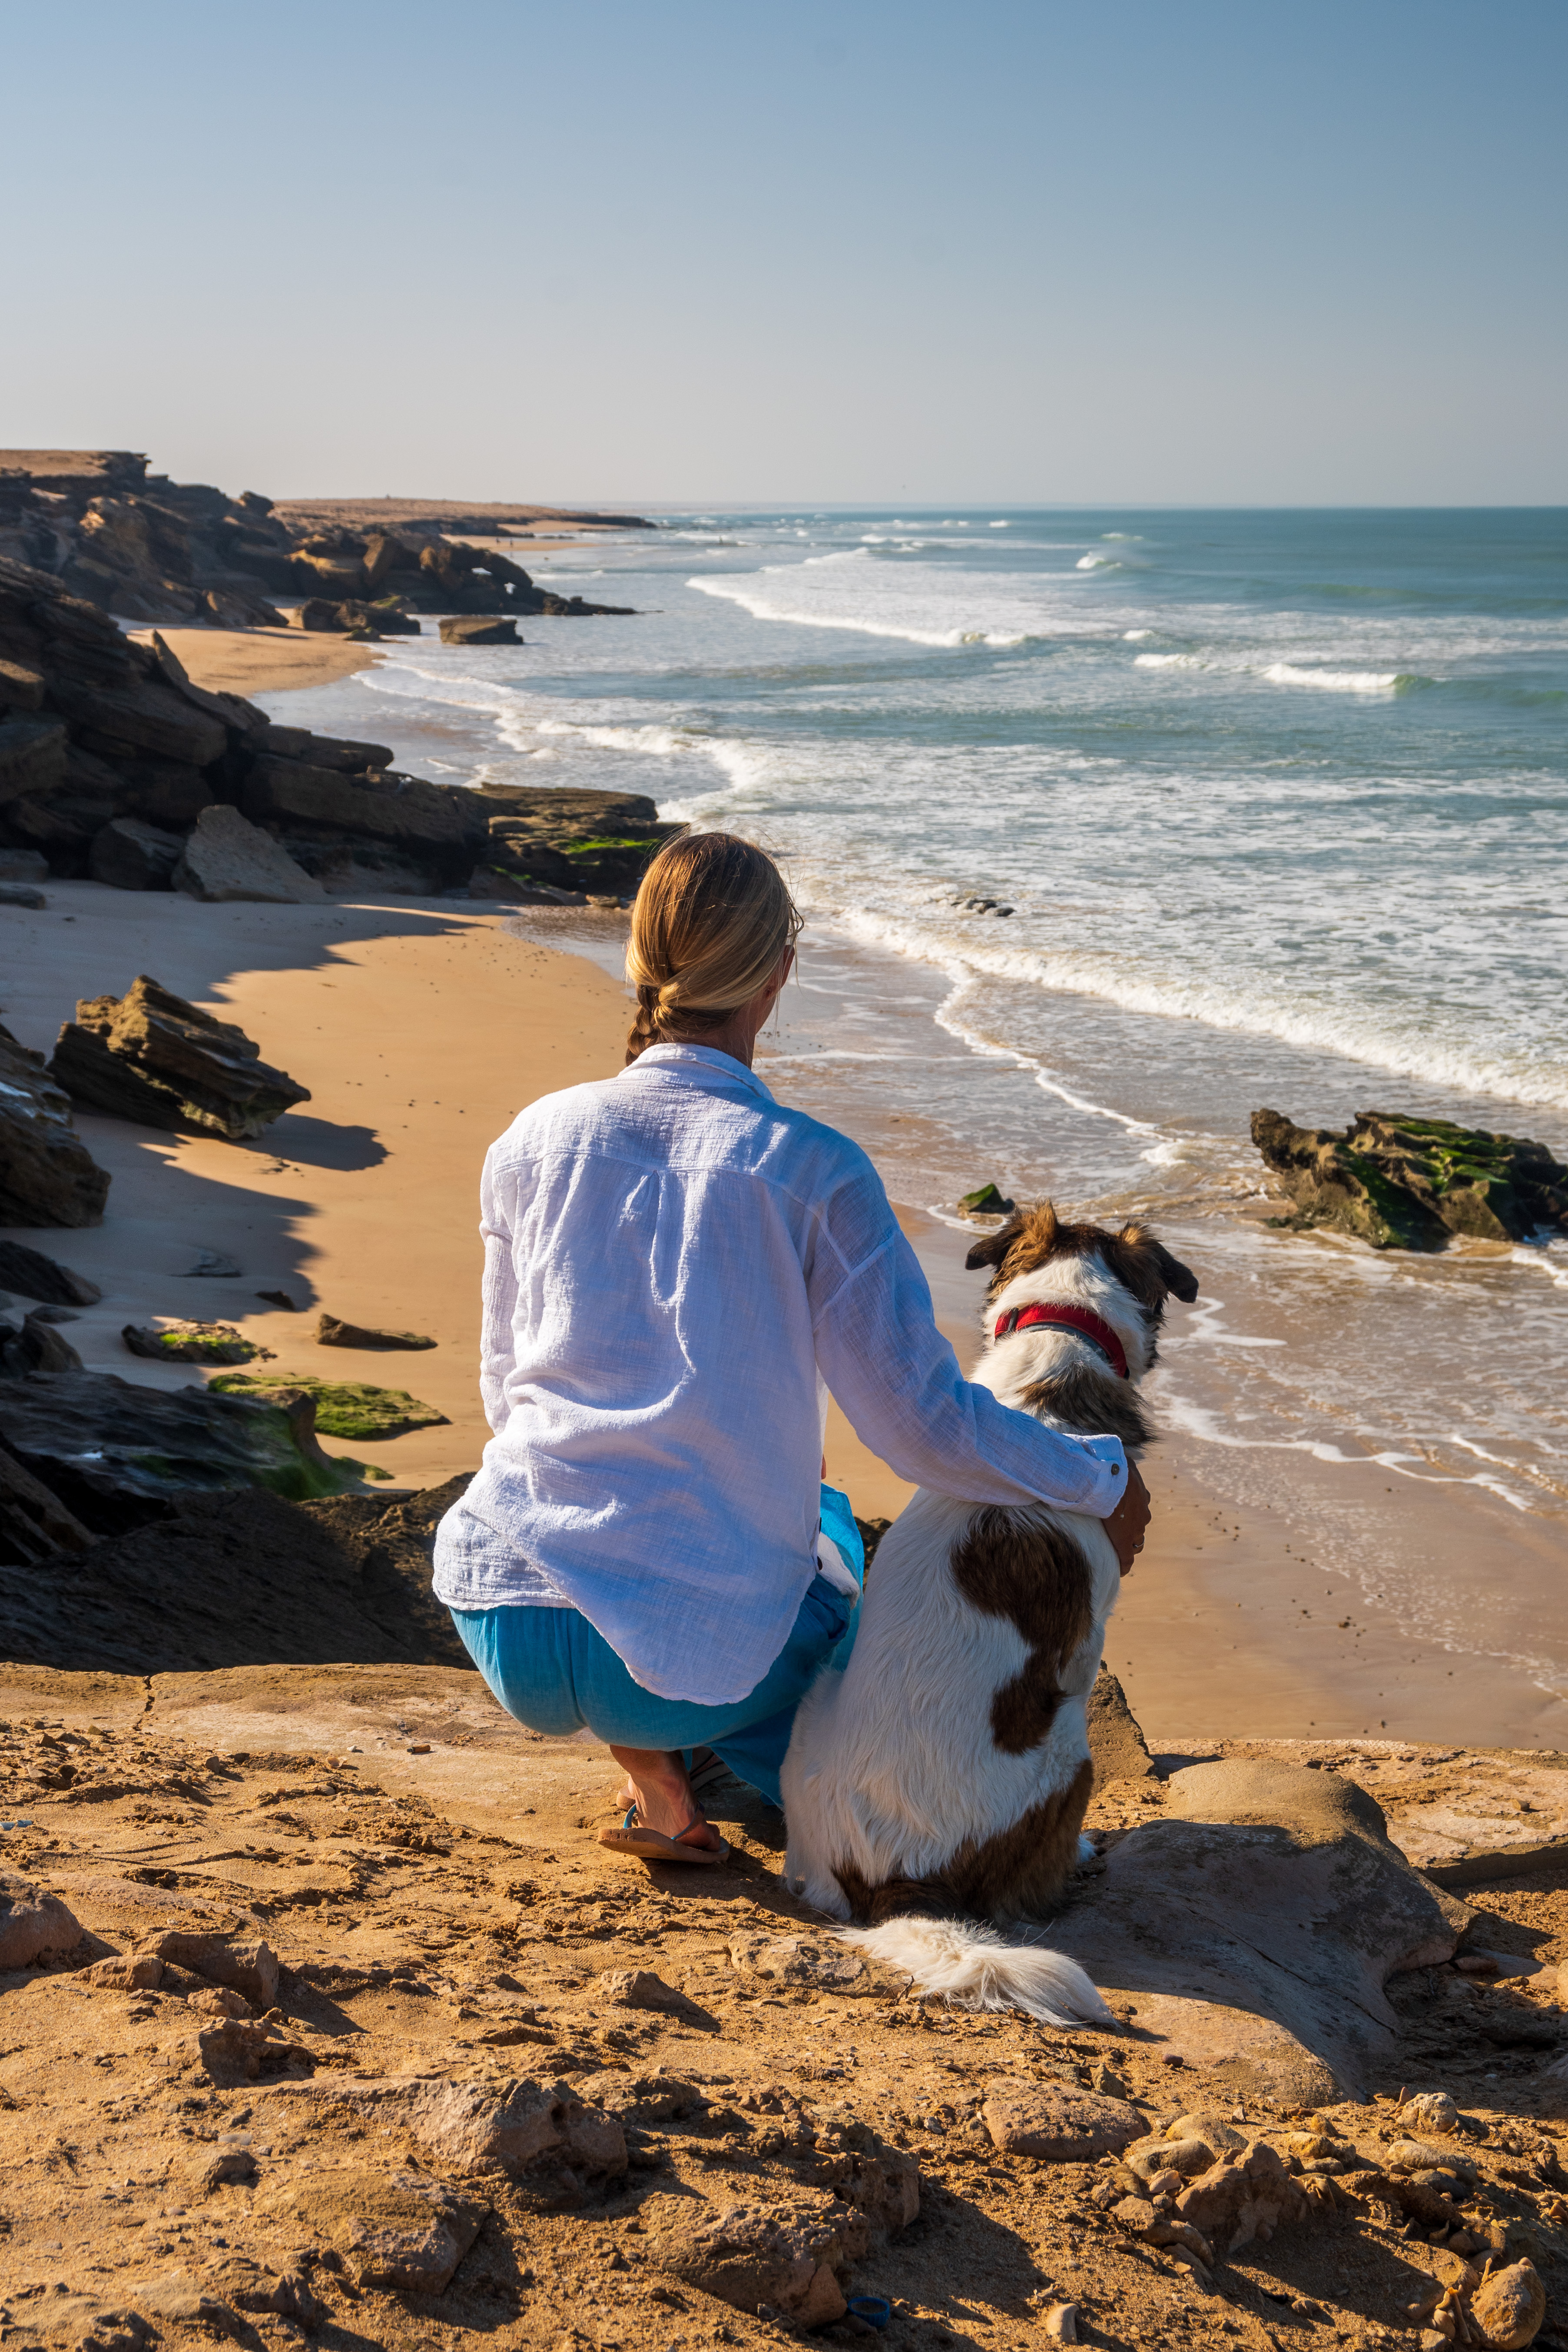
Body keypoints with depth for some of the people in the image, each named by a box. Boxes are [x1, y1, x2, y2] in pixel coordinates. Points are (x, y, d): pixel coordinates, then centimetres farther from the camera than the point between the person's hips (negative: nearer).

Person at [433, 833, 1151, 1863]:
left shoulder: (536, 1139, 0)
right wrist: (1105, 1480, 8)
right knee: (822, 1516, 35)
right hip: (706, 1644, -1)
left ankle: (656, 1769, 14)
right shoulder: (810, 1171, -11)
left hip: (507, 1622, 2)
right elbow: (927, 1427, -8)